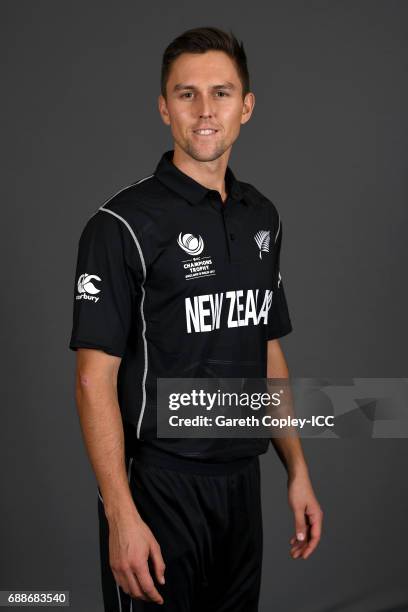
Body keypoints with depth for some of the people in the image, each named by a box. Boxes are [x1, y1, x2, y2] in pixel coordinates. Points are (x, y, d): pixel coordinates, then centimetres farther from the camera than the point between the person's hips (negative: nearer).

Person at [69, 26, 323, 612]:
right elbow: (95, 379, -14)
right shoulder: (123, 224, -12)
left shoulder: (263, 217, 8)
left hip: (242, 481, 6)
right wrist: (122, 516, -20)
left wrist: (298, 472, 12)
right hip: (157, 487, -6)